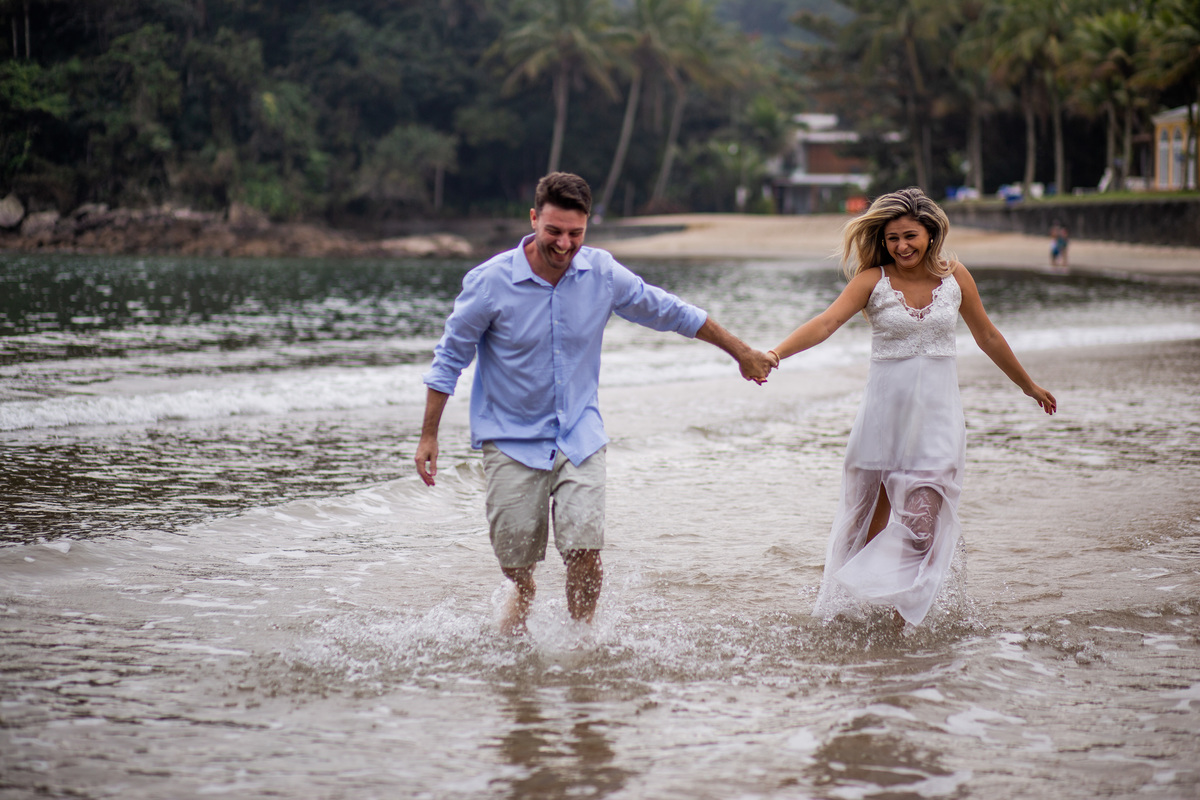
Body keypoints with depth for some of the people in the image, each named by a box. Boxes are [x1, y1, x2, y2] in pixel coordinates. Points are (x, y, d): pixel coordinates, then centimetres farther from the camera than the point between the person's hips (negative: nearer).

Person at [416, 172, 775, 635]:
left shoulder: (602, 274, -6)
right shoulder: (491, 282, -13)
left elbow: (671, 313, 9)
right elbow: (450, 358, -3)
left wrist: (741, 352, 15)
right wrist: (428, 435, -3)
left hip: (579, 437, 1)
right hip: (511, 439, -1)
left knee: (584, 554, -12)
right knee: (515, 559, 6)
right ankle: (523, 595, 43)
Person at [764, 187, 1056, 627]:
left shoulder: (954, 277, 4)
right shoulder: (873, 281, -4)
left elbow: (988, 337, 17)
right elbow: (827, 321, -18)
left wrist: (1029, 385, 27)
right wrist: (776, 353, -35)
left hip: (937, 410, 1)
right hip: (887, 405, -1)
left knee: (921, 521, -9)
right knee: (875, 521, 4)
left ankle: (905, 613, 0)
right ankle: (863, 606, 18)